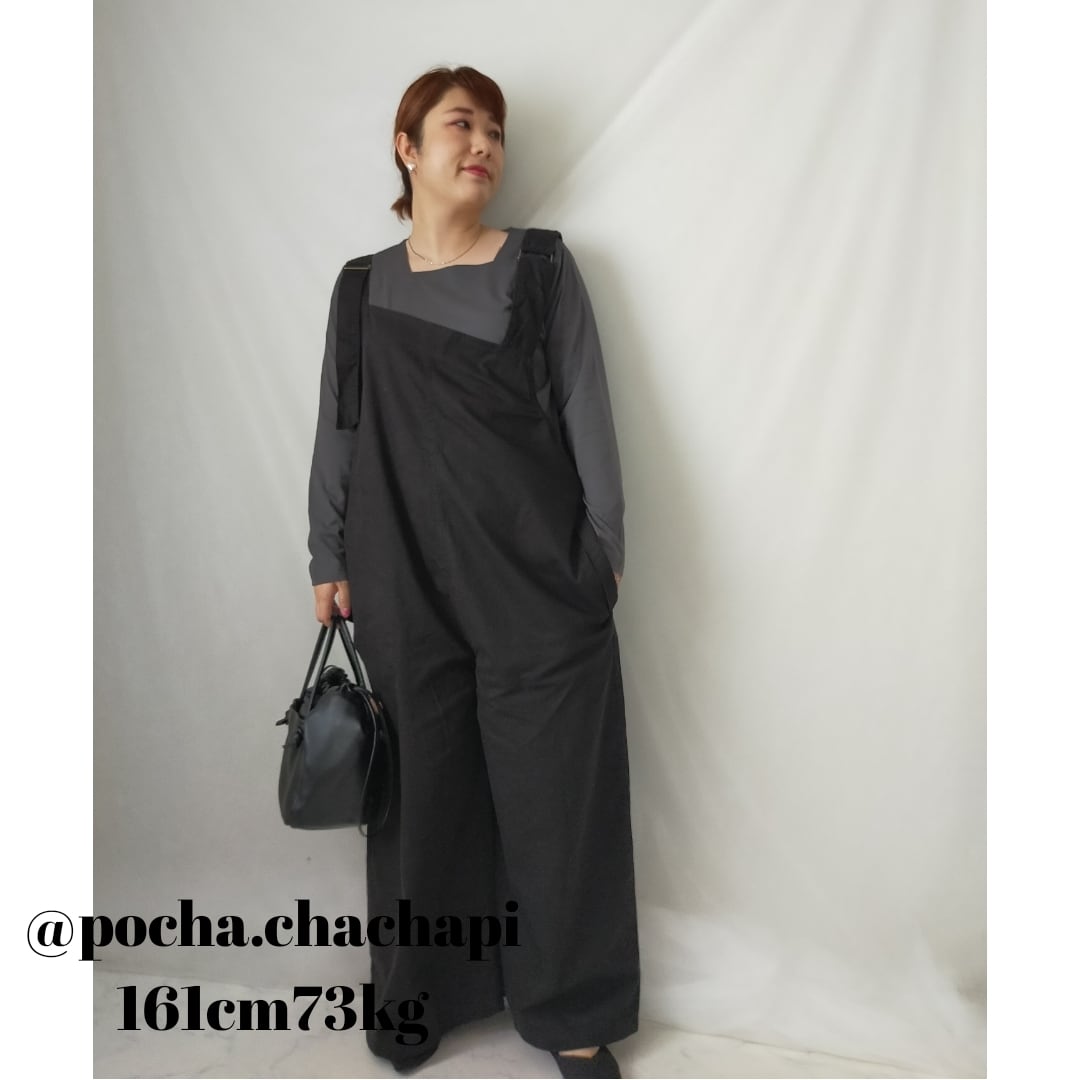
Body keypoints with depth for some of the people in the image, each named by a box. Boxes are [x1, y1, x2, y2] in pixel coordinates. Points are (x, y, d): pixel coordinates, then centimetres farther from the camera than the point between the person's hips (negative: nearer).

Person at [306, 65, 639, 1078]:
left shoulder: (541, 267, 5)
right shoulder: (361, 286, 11)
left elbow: (586, 413, 1)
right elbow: (337, 431, 12)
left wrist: (601, 549, -3)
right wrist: (329, 560, 8)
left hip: (538, 579, -1)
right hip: (406, 586, 2)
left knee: (555, 789, 4)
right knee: (423, 787, 10)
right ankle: (422, 994, 32)